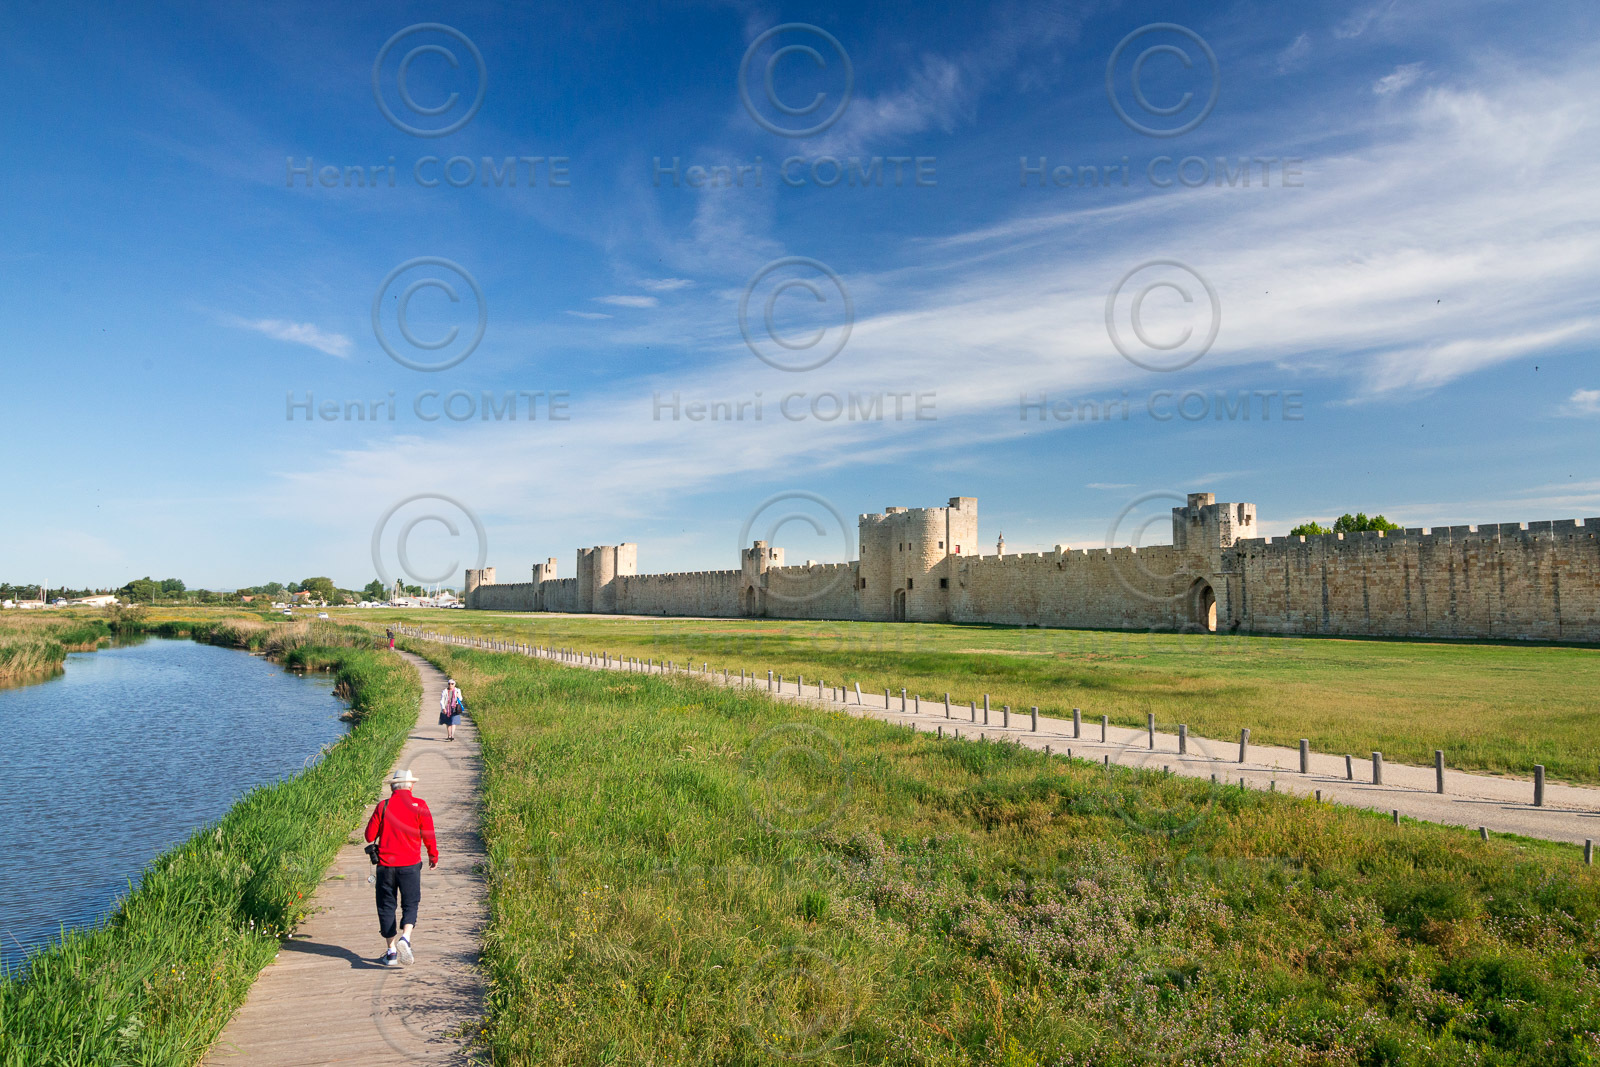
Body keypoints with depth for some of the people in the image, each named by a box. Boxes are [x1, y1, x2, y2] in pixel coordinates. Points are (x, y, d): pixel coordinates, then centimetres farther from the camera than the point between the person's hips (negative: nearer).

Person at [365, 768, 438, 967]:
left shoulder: (383, 807, -1)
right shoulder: (419, 805, -4)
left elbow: (370, 836, 2)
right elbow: (428, 835, -3)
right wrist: (433, 855, 12)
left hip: (386, 863, 1)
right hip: (410, 863, -1)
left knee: (386, 906, 12)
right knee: (410, 904, 10)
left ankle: (391, 951, 13)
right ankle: (405, 938, -14)